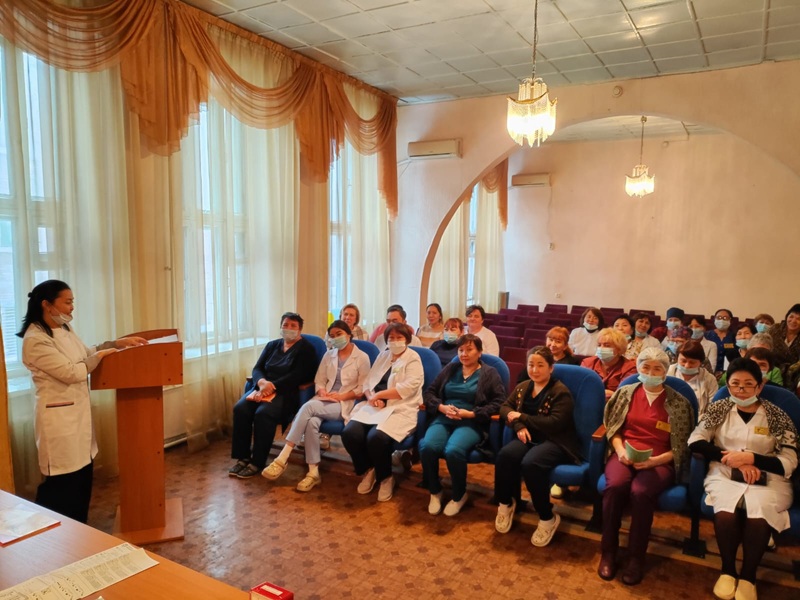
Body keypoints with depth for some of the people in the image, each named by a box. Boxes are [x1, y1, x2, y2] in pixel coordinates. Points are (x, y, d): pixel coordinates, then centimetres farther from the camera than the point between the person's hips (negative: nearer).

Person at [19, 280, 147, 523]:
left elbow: (87, 353, 19)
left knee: (83, 475, 18)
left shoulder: (65, 330, 7)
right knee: (63, 483, 1)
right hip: (58, 416, -9)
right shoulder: (35, 340, -21)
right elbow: (71, 372, -23)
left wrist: (119, 343, 7)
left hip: (78, 411, 9)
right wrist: (101, 355, -10)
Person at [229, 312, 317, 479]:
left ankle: (258, 462, -20)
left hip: (287, 392, -5)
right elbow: (257, 368, 11)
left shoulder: (306, 348, 2)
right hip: (264, 388, 6)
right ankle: (242, 457, -13)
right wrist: (262, 382, -13)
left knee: (263, 414, -32)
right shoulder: (272, 345, 20)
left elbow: (297, 376, -11)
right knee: (240, 408, -23)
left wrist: (272, 386, -20)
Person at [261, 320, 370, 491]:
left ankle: (283, 458, -31)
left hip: (345, 404, -4)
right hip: (324, 401, 4)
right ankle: (313, 473, -27)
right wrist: (322, 392, -7)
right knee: (312, 422, -33)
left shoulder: (362, 357, 2)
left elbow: (363, 388, -1)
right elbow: (319, 381, 16)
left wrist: (342, 395, -13)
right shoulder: (328, 355, 17)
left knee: (309, 406, -33)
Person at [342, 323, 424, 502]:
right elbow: (368, 382, 13)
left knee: (376, 438, -32)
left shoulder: (413, 359, 0)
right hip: (374, 406, 6)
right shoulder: (382, 356, 19)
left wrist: (379, 395, -12)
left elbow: (407, 388, -15)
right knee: (349, 433, -20)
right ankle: (367, 470, 8)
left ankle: (385, 478, -2)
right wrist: (372, 397, -9)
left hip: (400, 409, -6)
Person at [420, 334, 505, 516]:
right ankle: (435, 491, -1)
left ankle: (459, 495, -3)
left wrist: (471, 413, -13)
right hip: (444, 418, 4)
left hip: (472, 423, -3)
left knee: (453, 451, -33)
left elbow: (498, 402, -4)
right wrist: (442, 407, -6)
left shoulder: (489, 374, 6)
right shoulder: (450, 369, 17)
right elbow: (430, 392, 15)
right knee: (427, 447, -28)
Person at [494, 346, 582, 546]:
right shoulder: (523, 387, 13)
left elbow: (555, 423, -17)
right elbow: (505, 408, 9)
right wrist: (519, 426, -12)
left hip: (555, 442, -5)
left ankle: (548, 518, -13)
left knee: (530, 463, -35)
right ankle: (505, 503, -2)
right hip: (530, 438, 5)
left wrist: (522, 417, -14)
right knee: (505, 455, -27)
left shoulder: (560, 392, -7)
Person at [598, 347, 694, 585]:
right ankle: (608, 552, -13)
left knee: (640, 492, -33)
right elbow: (612, 427, 14)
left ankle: (636, 557, -14)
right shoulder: (625, 393, 9)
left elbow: (681, 447, 2)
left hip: (659, 461, -1)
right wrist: (620, 450, -6)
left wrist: (654, 460, -13)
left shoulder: (678, 403, 4)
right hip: (625, 455, 2)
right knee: (615, 486, -31)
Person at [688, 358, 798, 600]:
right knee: (725, 513, -31)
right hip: (725, 476, 1)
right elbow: (695, 441, -2)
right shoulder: (719, 408, 6)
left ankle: (748, 575, -8)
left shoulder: (777, 416, 2)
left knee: (758, 517, -33)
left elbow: (789, 464, -3)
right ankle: (728, 570, -5)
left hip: (768, 480, 0)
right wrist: (732, 459, -13)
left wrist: (750, 458, -16)